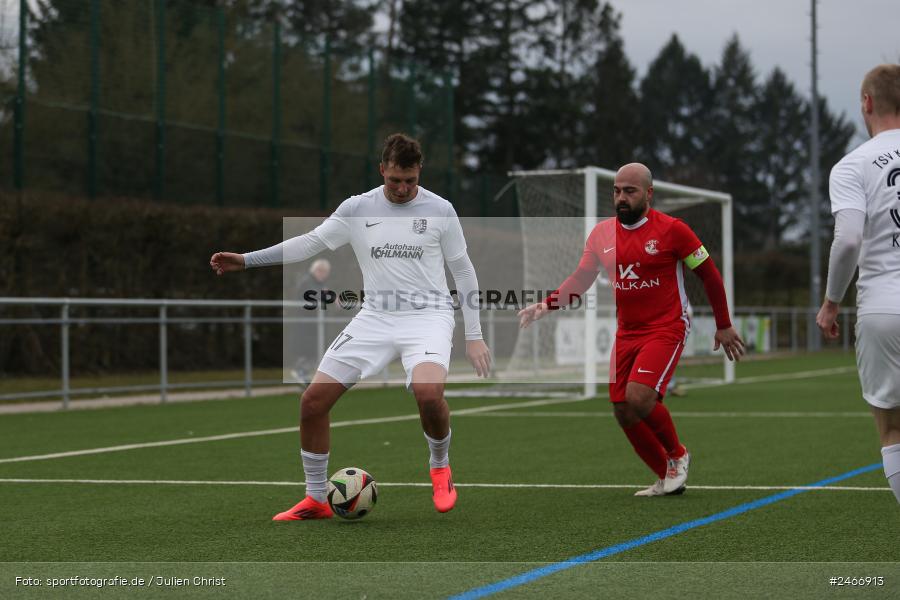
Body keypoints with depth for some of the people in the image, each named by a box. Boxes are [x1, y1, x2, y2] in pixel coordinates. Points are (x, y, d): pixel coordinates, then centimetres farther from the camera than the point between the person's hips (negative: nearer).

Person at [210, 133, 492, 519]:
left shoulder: (439, 210, -1)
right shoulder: (357, 209, 4)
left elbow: (463, 271, 5)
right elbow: (311, 243, 9)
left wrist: (474, 336, 3)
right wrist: (246, 260, 2)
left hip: (428, 315, -3)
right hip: (375, 316, 3)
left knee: (428, 390, -33)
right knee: (313, 400, -7)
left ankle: (440, 467, -1)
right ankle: (316, 499, 10)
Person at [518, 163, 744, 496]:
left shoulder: (672, 230, -9)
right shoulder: (602, 234, 4)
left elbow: (709, 274, -1)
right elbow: (580, 281, 13)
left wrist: (723, 326, 3)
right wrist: (545, 306, -3)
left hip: (666, 329, -6)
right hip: (626, 333, 6)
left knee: (639, 397, -24)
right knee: (623, 413, 0)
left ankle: (677, 456, 3)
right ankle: (668, 478, 18)